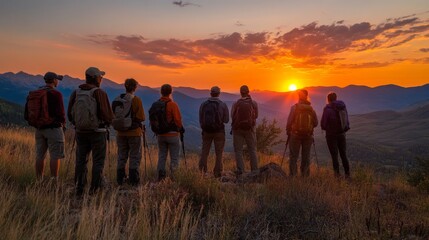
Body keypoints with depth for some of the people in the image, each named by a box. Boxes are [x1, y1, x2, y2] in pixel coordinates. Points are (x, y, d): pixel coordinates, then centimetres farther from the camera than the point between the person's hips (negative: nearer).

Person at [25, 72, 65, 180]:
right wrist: (63, 123, 2)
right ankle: (54, 181, 2)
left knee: (40, 156, 12)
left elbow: (27, 115, 7)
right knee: (55, 156, 0)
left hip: (39, 129, 7)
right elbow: (60, 114, -18)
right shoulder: (56, 94, -13)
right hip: (54, 129, -7)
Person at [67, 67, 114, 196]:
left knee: (81, 160, 13)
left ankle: (79, 189, 17)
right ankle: (94, 190, 7)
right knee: (98, 161, 6)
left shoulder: (76, 93, 3)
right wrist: (107, 122, 6)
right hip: (97, 132, -4)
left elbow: (70, 114, 6)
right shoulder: (100, 93, -12)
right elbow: (108, 115, -16)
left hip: (81, 132, 5)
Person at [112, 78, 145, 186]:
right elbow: (141, 117, -13)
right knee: (135, 157, 5)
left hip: (120, 133, 5)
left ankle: (120, 180, 20)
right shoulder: (136, 100, -12)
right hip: (134, 132, -5)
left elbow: (113, 116, 5)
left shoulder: (116, 100, 2)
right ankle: (134, 181, 6)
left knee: (121, 156, 14)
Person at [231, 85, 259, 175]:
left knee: (238, 150, 7)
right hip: (250, 128, 1)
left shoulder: (236, 103, -10)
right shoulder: (253, 103, -7)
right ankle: (254, 169, 14)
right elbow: (256, 116, 3)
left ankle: (240, 170, 4)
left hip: (238, 129, -1)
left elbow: (232, 116, -3)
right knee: (252, 150, 12)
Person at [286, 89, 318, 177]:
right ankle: (305, 175, 13)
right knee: (306, 156, 11)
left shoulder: (295, 107, -7)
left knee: (294, 156, 3)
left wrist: (288, 131, 3)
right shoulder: (311, 108, 3)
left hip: (295, 134, -3)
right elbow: (315, 123, 5)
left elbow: (290, 121, -11)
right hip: (308, 135, 3)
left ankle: (293, 175, 2)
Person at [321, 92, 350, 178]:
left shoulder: (327, 109, -14)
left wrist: (326, 128, 9)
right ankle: (347, 173, 16)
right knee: (343, 154, 14)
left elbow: (323, 123, -12)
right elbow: (347, 122, 7)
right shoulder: (343, 107, 3)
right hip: (342, 134, 5)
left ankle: (337, 174, 2)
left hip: (331, 135, -5)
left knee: (334, 155, 3)